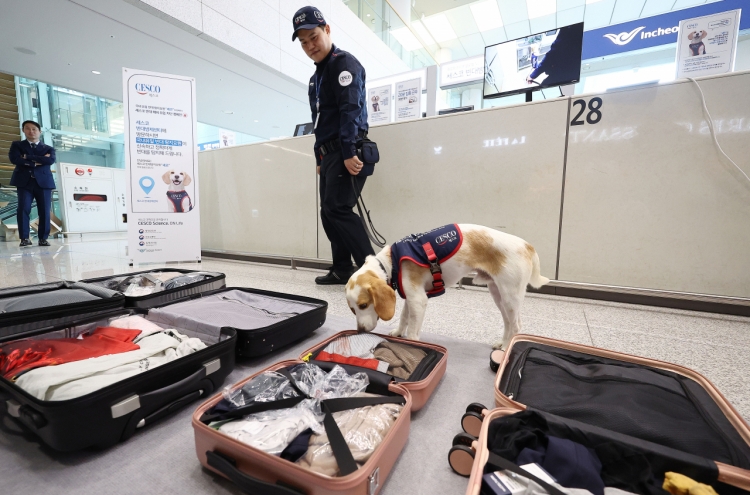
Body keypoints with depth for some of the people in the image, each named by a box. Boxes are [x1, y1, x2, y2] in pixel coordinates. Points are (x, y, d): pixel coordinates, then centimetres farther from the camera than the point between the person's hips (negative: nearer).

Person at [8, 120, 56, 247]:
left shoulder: (49, 149, 16)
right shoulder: (17, 145, 16)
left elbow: (50, 160, -5)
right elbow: (15, 159, -3)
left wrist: (28, 157, -4)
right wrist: (37, 161, -6)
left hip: (43, 182, 0)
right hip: (24, 182, 0)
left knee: (44, 211, -4)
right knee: (23, 209, -8)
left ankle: (43, 238, 2)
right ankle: (24, 238, -4)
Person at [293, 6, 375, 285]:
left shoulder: (344, 63, -3)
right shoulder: (316, 77, 24)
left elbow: (351, 109, -17)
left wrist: (348, 152, -26)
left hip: (346, 153, -9)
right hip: (329, 153, 9)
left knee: (337, 208, -19)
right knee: (328, 213, 7)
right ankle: (342, 270, 16)